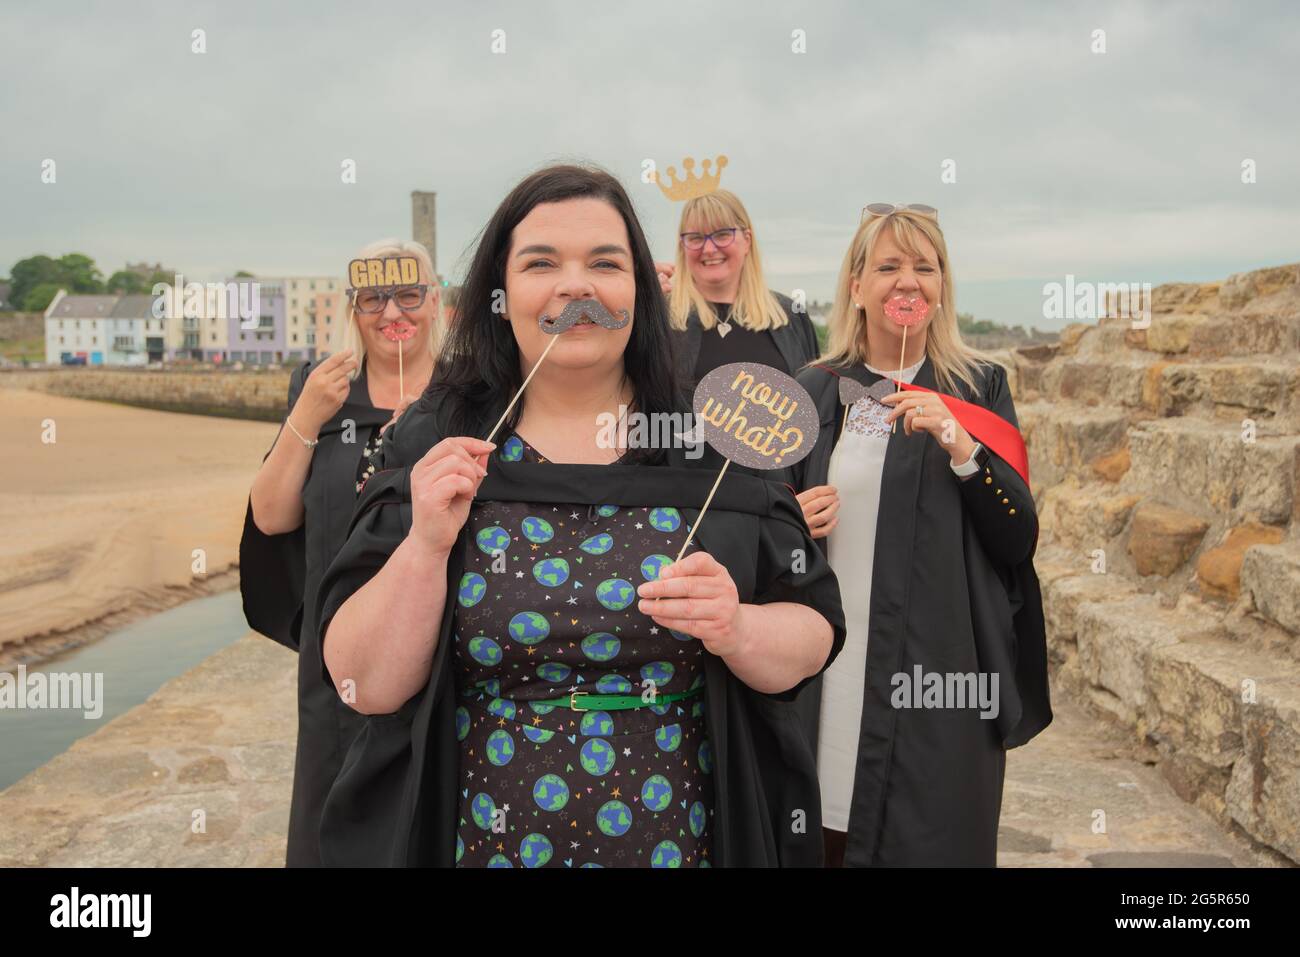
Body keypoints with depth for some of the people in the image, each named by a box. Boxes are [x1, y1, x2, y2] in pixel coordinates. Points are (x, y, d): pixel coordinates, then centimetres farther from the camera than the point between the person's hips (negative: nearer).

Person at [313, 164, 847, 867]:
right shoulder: (436, 449, -6)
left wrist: (738, 629, -23)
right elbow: (365, 685, -8)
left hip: (681, 842, 1)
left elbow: (815, 638, -4)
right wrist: (425, 546, -23)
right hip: (481, 842, 0)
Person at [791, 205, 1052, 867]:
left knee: (933, 839, 7)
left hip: (944, 672, -1)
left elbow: (1019, 542, -4)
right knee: (825, 842, 8)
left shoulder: (980, 390, 3)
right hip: (830, 677, 1)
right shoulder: (813, 391, 5)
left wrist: (961, 446, -18)